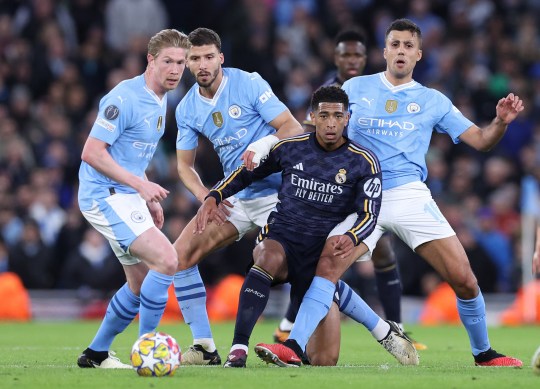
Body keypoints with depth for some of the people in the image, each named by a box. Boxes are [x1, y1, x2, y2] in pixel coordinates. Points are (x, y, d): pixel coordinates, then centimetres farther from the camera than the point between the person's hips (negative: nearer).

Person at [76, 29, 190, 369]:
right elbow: (92, 152, -21)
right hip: (106, 196, -10)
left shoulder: (162, 101, 12)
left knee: (142, 282, 13)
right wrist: (140, 184, -24)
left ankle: (96, 353, 24)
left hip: (128, 197, 10)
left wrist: (150, 198, 18)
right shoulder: (125, 98, -18)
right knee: (166, 260, -21)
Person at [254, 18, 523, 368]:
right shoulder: (356, 88, 11)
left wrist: (501, 122, -11)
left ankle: (484, 354, 11)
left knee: (463, 278, -9)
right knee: (327, 265, -23)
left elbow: (480, 140, 10)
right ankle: (295, 347, -28)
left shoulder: (433, 101, 11)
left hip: (410, 195, 0)